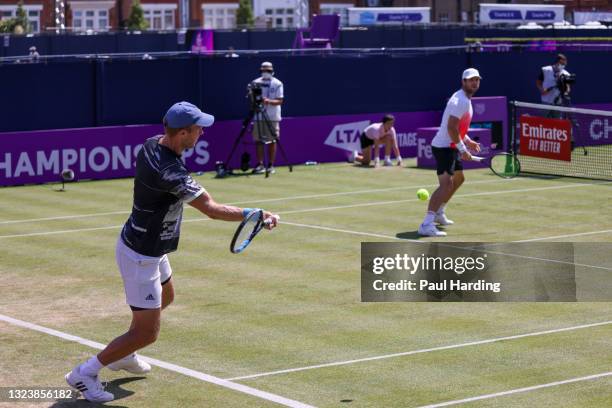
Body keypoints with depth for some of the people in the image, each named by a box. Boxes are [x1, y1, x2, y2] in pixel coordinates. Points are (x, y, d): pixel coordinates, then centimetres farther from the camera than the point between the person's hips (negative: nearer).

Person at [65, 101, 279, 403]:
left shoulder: (151, 144, -5)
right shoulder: (170, 173, -33)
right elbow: (211, 209, -32)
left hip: (150, 249, 10)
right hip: (140, 257, -10)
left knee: (165, 298, 33)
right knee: (147, 333, -3)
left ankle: (123, 355, 46)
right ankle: (85, 373, 7)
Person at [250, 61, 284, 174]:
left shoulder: (277, 84, -1)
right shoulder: (256, 83, 8)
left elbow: (280, 101, -6)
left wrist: (269, 101, -24)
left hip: (272, 117, -3)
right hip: (258, 116, 3)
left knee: (272, 141, 1)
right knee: (258, 140, 1)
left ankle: (271, 165, 8)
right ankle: (260, 164, 8)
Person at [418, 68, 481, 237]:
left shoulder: (465, 100, 15)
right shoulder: (461, 101, -18)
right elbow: (451, 127, -27)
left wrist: (468, 141, 16)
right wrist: (462, 149, -25)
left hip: (451, 147, 11)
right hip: (444, 147, -11)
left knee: (458, 178, 29)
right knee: (446, 184, -24)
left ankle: (439, 213, 42)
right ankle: (426, 224, -33)